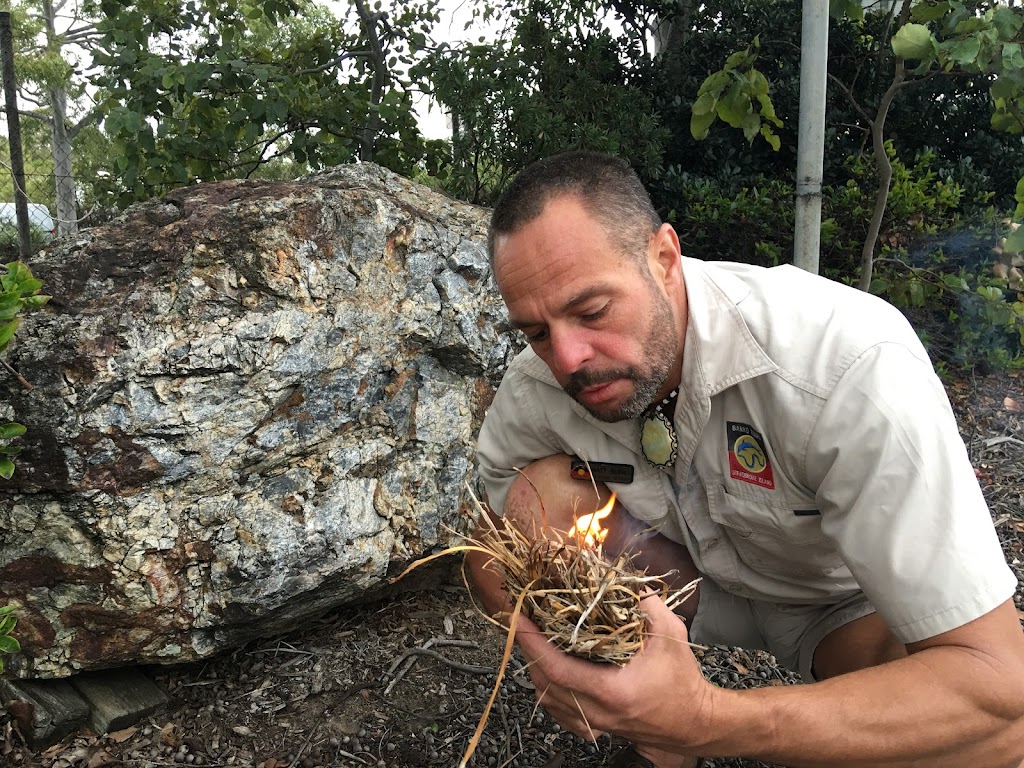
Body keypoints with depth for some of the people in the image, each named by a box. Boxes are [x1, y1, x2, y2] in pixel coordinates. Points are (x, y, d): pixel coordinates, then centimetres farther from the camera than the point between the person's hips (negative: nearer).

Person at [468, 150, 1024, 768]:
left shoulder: (854, 365, -35)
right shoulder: (538, 382, -21)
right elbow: (492, 552, -5)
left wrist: (708, 718, -48)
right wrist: (546, 642, -28)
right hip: (692, 575, 3)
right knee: (535, 495, -22)